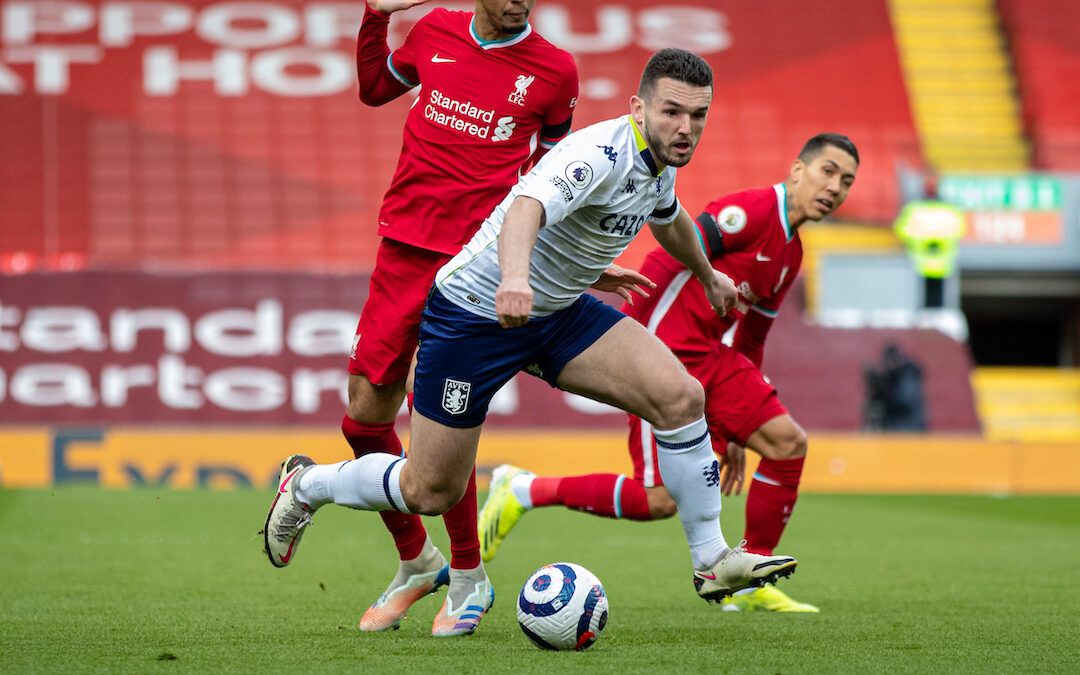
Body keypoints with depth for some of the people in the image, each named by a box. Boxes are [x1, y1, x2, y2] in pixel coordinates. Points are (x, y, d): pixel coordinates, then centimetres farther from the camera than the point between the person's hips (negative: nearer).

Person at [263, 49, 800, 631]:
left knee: (680, 396, -14)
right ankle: (306, 485, 29)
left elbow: (668, 217, 27)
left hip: (560, 312, 8)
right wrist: (513, 278, -70)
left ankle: (711, 561, -3)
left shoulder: (660, 163, 0)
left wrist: (707, 277, 45)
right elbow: (526, 207, -49)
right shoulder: (600, 155, -29)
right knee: (431, 492, 0)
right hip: (475, 313, -8)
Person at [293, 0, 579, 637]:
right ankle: (416, 563, 26)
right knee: (365, 417, 4)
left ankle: (467, 577, 6)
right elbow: (375, 88, 25)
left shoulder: (554, 70, 0)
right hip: (404, 245, 4)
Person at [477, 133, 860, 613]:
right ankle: (522, 492, 4)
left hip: (710, 357, 9)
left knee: (788, 443, -3)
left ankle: (748, 584, 8)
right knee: (660, 500, -13)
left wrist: (734, 431, 27)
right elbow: (666, 260, -20)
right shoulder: (752, 210, -12)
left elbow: (749, 344, 26)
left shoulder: (791, 256, 17)